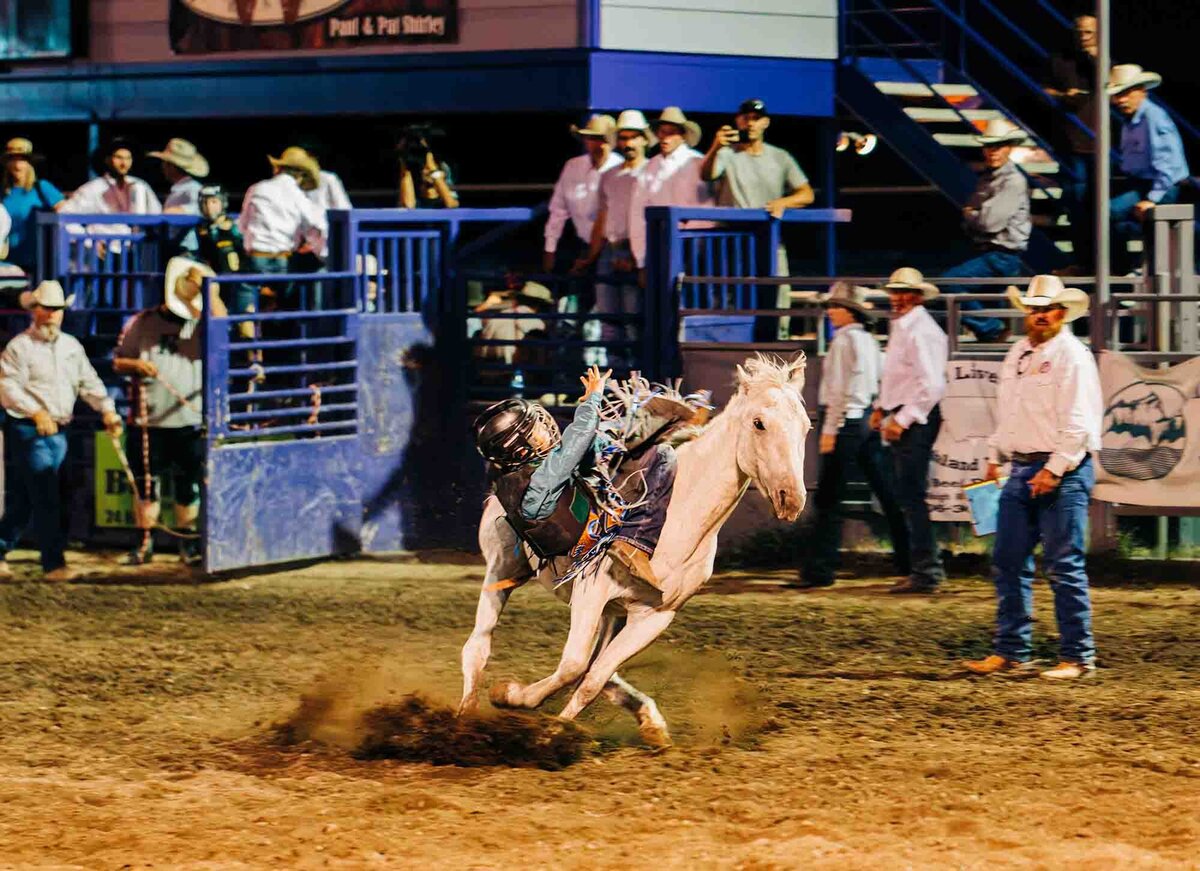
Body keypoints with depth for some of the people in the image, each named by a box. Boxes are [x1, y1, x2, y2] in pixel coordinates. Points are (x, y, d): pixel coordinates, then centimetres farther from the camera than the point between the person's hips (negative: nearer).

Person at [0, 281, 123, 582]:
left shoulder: (71, 346, 14)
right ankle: (53, 565, -9)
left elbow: (89, 382, 12)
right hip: (28, 432, -6)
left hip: (58, 432, 6)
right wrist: (36, 412, -28)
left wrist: (107, 409, -5)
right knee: (46, 499, -10)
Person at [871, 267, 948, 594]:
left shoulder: (921, 331, -15)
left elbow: (932, 386, -21)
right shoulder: (899, 327, 17)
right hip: (900, 418, 10)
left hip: (916, 421, -10)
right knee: (910, 496, 14)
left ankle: (926, 572, -7)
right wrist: (882, 407, 15)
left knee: (911, 496, -10)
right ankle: (926, 567, 21)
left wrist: (902, 419, -21)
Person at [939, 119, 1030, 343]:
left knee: (951, 280, -19)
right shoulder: (986, 180, 17)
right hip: (985, 253, 9)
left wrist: (970, 215, -1)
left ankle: (991, 330, -10)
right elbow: (969, 226, 19)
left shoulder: (1014, 182, -12)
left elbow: (990, 221, -19)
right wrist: (973, 218, -3)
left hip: (1004, 256, -9)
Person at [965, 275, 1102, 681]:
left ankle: (1078, 657, -1)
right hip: (1020, 469, 8)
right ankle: (1012, 654, 14)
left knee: (1065, 567, -6)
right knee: (1008, 563, 8)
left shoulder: (1071, 355, -9)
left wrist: (1055, 468, -20)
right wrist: (994, 457, 19)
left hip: (1062, 473, -8)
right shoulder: (1018, 353, 17)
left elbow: (1079, 422, -15)